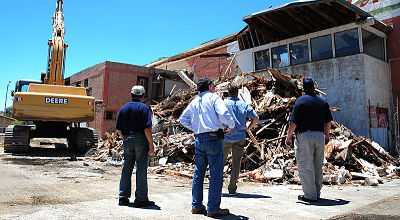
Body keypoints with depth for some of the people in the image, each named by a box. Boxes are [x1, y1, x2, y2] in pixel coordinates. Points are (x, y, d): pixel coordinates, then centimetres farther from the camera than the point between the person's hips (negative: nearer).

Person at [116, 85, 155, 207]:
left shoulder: (123, 108, 12)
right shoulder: (144, 107, -5)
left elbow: (119, 129, 11)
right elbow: (147, 128, -14)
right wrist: (151, 143, -10)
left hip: (127, 141, 5)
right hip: (141, 139, -5)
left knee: (127, 168, 13)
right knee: (141, 169, 0)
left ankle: (123, 197, 16)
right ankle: (141, 199, 3)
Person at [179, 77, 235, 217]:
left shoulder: (195, 102, 17)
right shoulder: (214, 97, -2)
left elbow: (183, 119, 20)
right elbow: (223, 114, -17)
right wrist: (231, 125, -1)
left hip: (199, 139, 7)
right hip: (213, 138, -7)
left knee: (198, 173, 14)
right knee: (216, 174, -1)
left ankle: (196, 205, 21)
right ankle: (213, 208, 2)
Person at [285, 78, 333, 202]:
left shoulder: (301, 101, -7)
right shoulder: (323, 101, 10)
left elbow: (293, 122, -12)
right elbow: (328, 122, 15)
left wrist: (288, 137, -3)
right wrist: (327, 135, 29)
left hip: (304, 136, -6)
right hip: (320, 135, 6)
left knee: (305, 166, 0)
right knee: (318, 166, 15)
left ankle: (310, 195, 2)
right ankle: (317, 193, 25)